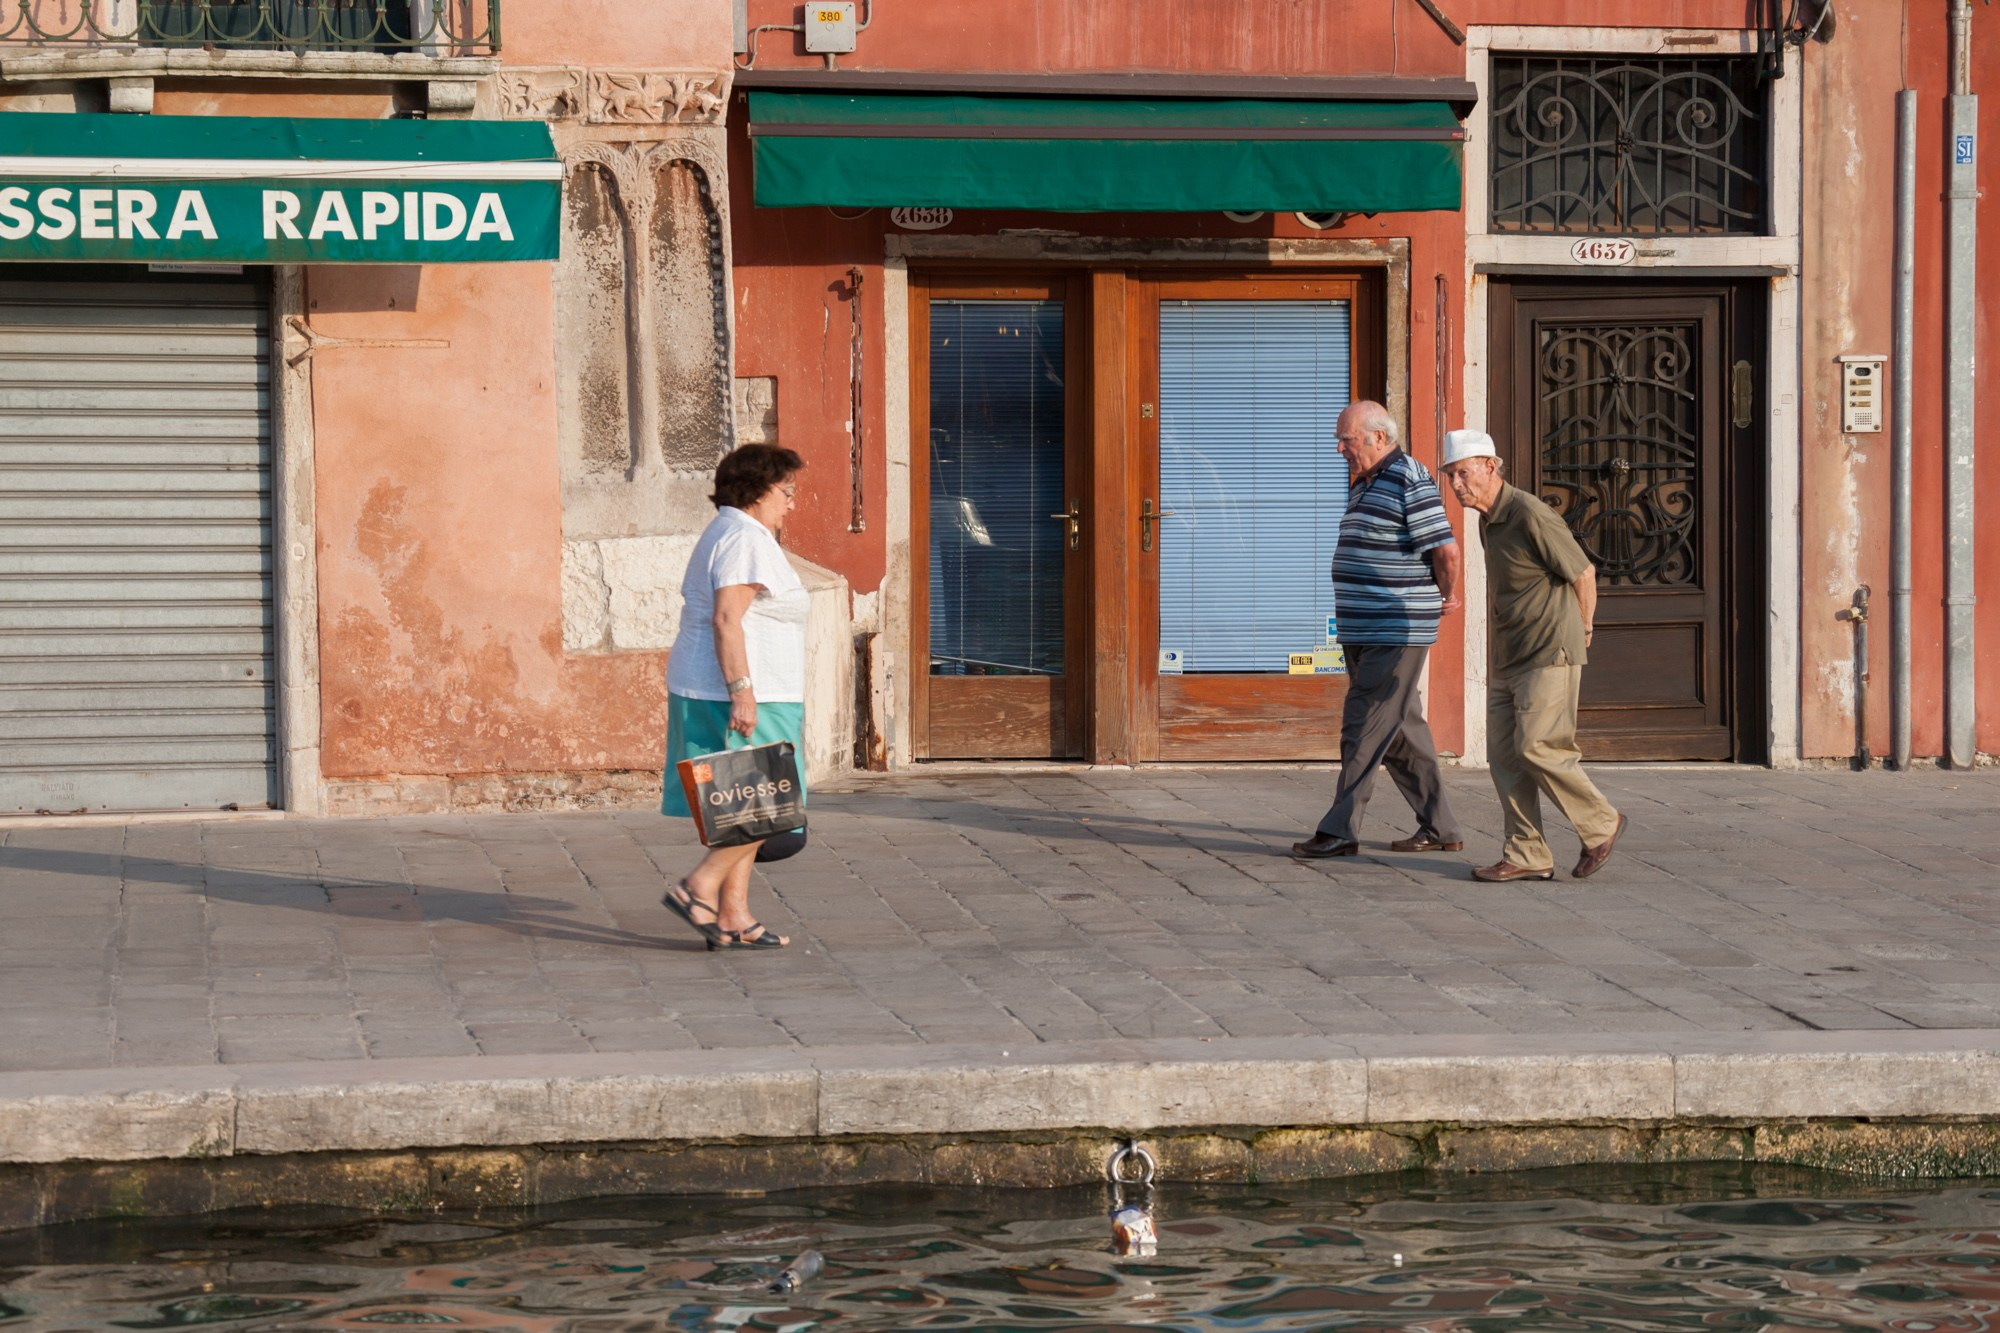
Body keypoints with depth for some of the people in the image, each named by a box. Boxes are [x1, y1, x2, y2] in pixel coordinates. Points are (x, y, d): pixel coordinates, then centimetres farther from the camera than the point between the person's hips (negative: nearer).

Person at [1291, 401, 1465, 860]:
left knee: (1365, 727, -8)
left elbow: (1446, 549, -19)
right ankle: (1439, 828, 17)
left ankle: (1340, 830, -7)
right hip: (1364, 633, 10)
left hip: (1397, 633, -10)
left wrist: (1448, 597, -4)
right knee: (1401, 731, 11)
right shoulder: (1364, 485, 16)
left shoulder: (1409, 481, -14)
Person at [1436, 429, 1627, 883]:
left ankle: (1600, 824, 5)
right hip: (1510, 658, 9)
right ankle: (1527, 856, 2)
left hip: (1550, 654, -9)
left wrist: (1583, 629, 7)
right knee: (1504, 753, 1)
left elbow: (1583, 572, -9)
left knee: (1538, 748, -13)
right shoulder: (1489, 521, 12)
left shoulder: (1529, 516, -17)